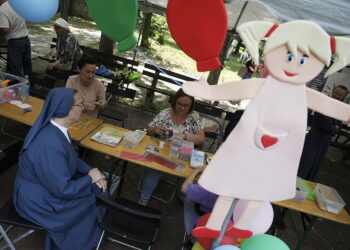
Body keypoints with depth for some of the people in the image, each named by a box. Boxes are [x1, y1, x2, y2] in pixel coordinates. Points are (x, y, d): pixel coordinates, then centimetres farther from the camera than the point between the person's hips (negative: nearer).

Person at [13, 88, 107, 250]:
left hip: (52, 182, 8)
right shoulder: (50, 145, -37)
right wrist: (90, 177, -15)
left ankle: (90, 232, 26)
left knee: (97, 189, 5)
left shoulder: (55, 128, -8)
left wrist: (91, 171, -8)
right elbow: (63, 190, -30)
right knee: (94, 201, 0)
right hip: (38, 200, -8)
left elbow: (72, 159, 7)